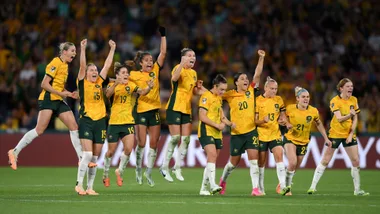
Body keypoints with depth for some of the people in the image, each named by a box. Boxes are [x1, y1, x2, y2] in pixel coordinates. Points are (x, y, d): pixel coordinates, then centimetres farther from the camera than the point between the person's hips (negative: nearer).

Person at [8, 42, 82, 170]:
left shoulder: (65, 65, 16)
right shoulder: (56, 63, -11)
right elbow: (44, 84, -15)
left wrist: (69, 94, 11)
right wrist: (61, 93, -19)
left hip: (59, 101, 9)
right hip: (48, 99, -9)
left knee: (74, 127, 0)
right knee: (40, 130, -14)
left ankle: (81, 158, 1)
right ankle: (15, 152, -5)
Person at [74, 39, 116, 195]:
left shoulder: (100, 82, 12)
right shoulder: (83, 82, 1)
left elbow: (107, 65, 13)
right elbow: (82, 65, -11)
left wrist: (112, 49, 12)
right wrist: (83, 49, -19)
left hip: (100, 121, 5)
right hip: (86, 120, -5)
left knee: (95, 158, 5)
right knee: (87, 154, -16)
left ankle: (90, 187, 9)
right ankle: (79, 184, -8)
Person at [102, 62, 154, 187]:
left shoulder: (131, 85, 4)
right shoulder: (112, 85, -3)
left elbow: (142, 92, -12)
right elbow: (108, 94, -26)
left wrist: (149, 88, -34)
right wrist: (116, 84, -45)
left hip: (128, 122, 2)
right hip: (114, 122, -2)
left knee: (128, 149, -13)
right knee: (111, 151, 6)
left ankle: (120, 171, 10)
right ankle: (105, 175, 28)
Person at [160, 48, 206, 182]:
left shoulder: (193, 73, 14)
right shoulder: (178, 68, -9)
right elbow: (174, 78, -33)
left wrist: (199, 87, 2)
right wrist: (183, 64, -45)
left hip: (187, 109, 7)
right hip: (175, 108, -7)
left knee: (186, 139, 2)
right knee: (175, 138, -10)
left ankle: (177, 168, 13)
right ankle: (164, 167, 3)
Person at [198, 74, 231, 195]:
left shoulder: (219, 98, 18)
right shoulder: (206, 96, -9)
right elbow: (202, 117, -15)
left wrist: (225, 122, 8)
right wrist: (217, 125, -15)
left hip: (217, 134, 9)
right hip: (206, 132, -9)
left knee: (212, 160, 7)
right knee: (212, 155, -23)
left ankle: (204, 188, 13)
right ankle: (212, 185, -32)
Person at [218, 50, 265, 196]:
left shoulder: (251, 91, 4)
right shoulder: (230, 95, -2)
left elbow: (257, 75, -3)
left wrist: (261, 58, -10)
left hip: (251, 131, 1)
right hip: (237, 133, -1)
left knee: (253, 159, -10)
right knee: (234, 162, 10)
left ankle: (255, 188, -11)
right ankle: (223, 181, 36)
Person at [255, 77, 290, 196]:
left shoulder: (279, 100, 6)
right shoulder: (258, 101, -5)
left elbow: (282, 114, 17)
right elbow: (254, 121, -6)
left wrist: (283, 120, -5)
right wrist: (263, 120, -25)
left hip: (275, 134, 2)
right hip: (261, 135, -2)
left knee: (279, 156, -17)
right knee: (261, 162, 4)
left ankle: (283, 186, -24)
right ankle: (260, 188, 17)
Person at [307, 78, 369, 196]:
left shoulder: (354, 100, 3)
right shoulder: (335, 101, -12)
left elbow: (355, 119, 4)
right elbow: (339, 118, -22)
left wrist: (351, 134, -6)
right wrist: (349, 115, -40)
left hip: (349, 134, 4)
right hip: (335, 133, -4)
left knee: (356, 161, -1)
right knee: (325, 161, -2)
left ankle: (357, 189, 9)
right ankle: (313, 187, 5)